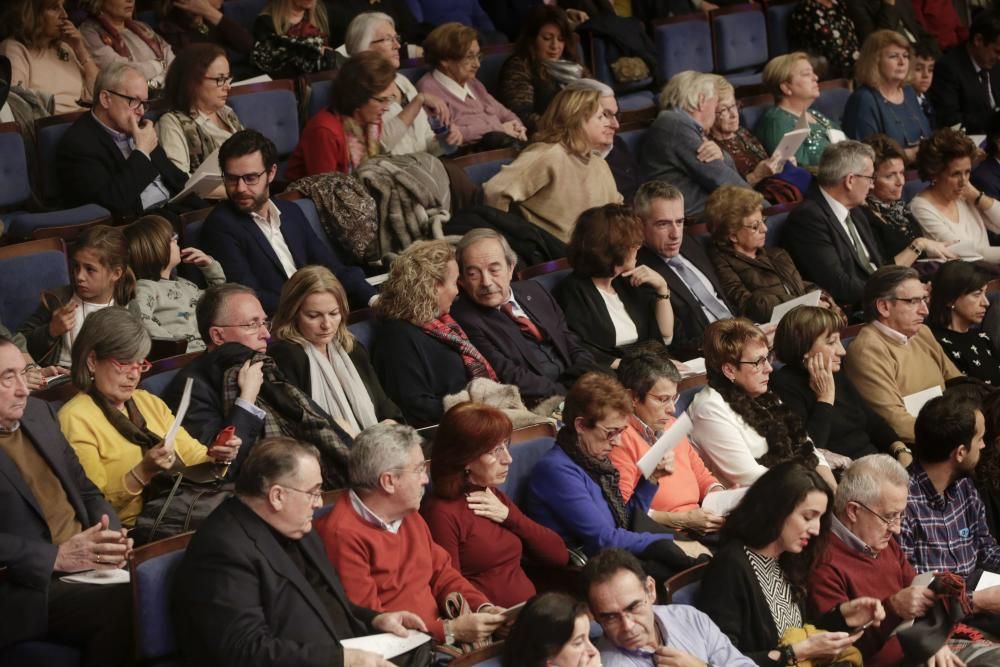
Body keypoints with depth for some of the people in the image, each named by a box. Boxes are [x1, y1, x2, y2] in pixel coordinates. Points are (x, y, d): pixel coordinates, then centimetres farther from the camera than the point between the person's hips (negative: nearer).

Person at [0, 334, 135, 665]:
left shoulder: (37, 411, 16)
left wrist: (111, 535, 1)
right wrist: (57, 557, -22)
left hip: (90, 561, 7)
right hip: (30, 584, -7)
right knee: (125, 607, -30)